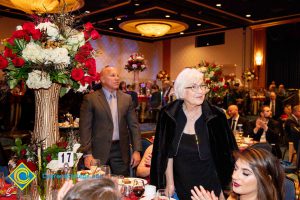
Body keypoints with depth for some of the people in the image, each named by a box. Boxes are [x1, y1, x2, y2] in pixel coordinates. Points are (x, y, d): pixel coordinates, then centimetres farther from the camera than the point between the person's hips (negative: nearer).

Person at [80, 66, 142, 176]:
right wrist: (88, 154, -10)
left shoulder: (126, 98, 7)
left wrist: (137, 150, 1)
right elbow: (85, 127, -4)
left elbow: (133, 125, 7)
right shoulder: (90, 99, -3)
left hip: (121, 151, 3)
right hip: (99, 151, -3)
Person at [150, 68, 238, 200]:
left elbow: (226, 153, -6)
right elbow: (167, 153, -2)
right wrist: (170, 183, -1)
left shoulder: (216, 116, -14)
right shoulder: (168, 115, -9)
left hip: (209, 186, -1)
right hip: (180, 186, 1)